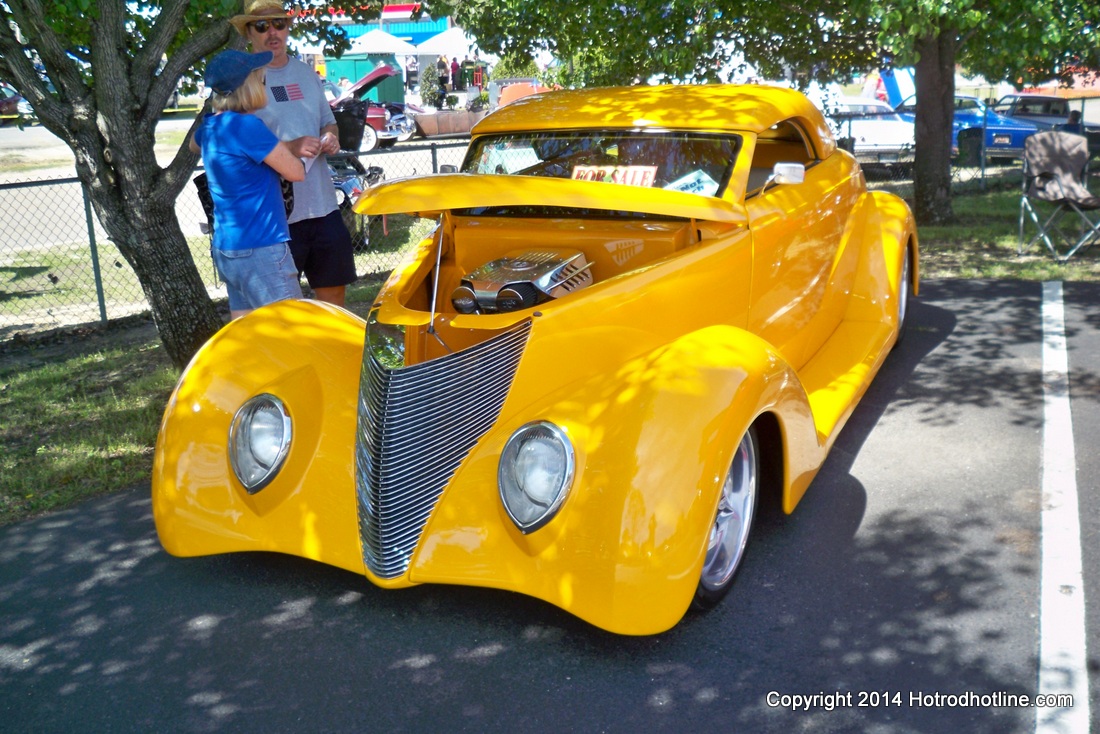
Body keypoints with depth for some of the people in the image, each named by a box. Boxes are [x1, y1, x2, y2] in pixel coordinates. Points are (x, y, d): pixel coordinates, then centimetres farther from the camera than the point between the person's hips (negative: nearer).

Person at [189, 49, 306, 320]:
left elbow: (193, 144, 34)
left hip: (225, 249, 9)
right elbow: (296, 172, -13)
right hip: (259, 249, -9)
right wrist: (292, 150, 9)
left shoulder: (210, 127, 9)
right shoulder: (246, 125, -17)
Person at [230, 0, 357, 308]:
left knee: (334, 294, 13)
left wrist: (331, 138, 0)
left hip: (324, 207, 6)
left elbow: (328, 121, 24)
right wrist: (292, 147, -21)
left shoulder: (306, 73, 14)